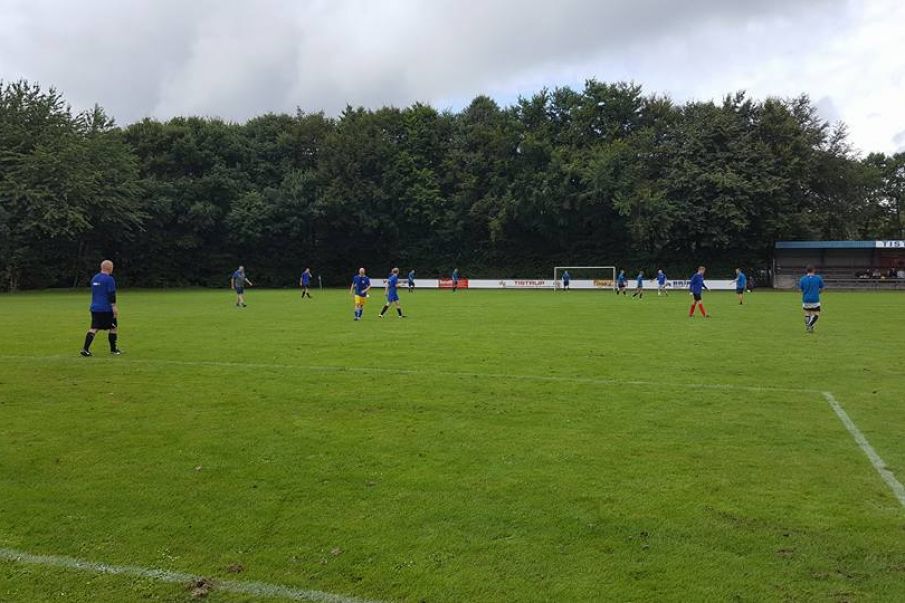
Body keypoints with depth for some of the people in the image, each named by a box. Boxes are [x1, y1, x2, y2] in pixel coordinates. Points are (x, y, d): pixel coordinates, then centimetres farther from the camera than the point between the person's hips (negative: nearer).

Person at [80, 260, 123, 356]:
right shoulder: (109, 279, -12)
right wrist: (114, 307, -14)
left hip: (95, 308, 7)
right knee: (112, 328, 7)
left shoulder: (94, 278, 14)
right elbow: (111, 295, -16)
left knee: (94, 328, 4)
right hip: (106, 309, -7)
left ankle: (85, 348, -7)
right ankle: (113, 349, 14)